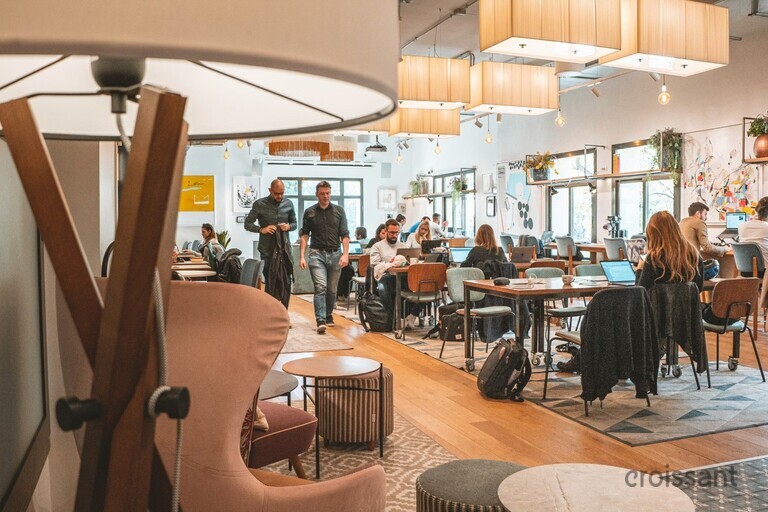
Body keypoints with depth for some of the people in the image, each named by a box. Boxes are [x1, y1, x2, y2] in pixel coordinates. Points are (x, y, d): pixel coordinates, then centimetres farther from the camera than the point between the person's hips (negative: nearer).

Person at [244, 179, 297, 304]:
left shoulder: (288, 204, 5)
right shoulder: (259, 204, -3)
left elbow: (294, 223, 15)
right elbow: (248, 224, 2)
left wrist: (289, 226, -9)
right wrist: (261, 229, -16)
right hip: (267, 250, -2)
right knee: (270, 283, 3)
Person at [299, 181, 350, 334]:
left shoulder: (339, 211, 7)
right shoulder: (309, 212, 5)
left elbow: (345, 235, 4)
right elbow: (304, 235, 7)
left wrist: (345, 254, -7)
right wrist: (302, 256, -2)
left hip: (335, 254, 2)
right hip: (317, 254, -2)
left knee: (332, 289, 9)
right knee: (320, 287, -14)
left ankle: (329, 315, 28)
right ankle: (320, 321, -18)